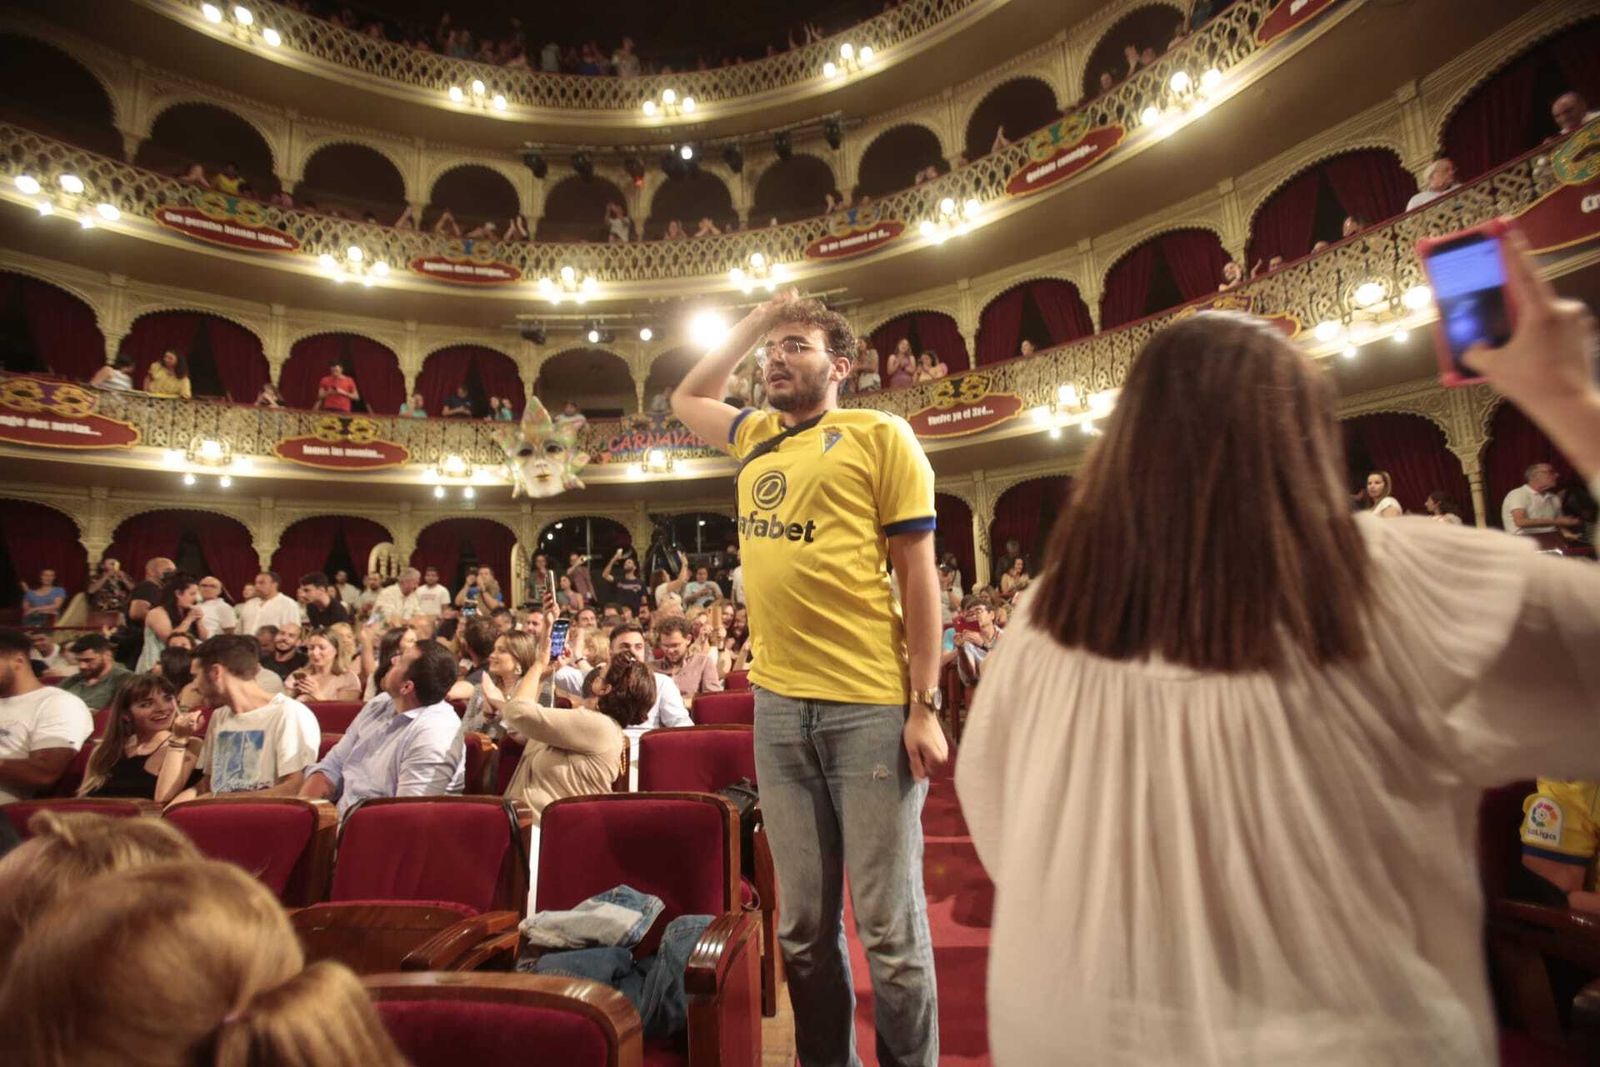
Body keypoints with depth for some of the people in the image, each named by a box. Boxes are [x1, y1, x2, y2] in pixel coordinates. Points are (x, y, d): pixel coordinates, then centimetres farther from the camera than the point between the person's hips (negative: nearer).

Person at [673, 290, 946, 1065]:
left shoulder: (879, 435, 0)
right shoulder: (756, 436, 16)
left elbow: (917, 574, -4)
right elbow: (686, 398, 35)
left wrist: (925, 705, -9)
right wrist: (754, 321, 25)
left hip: (871, 704, -5)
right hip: (778, 704, 5)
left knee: (890, 925, 6)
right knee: (803, 926, 16)